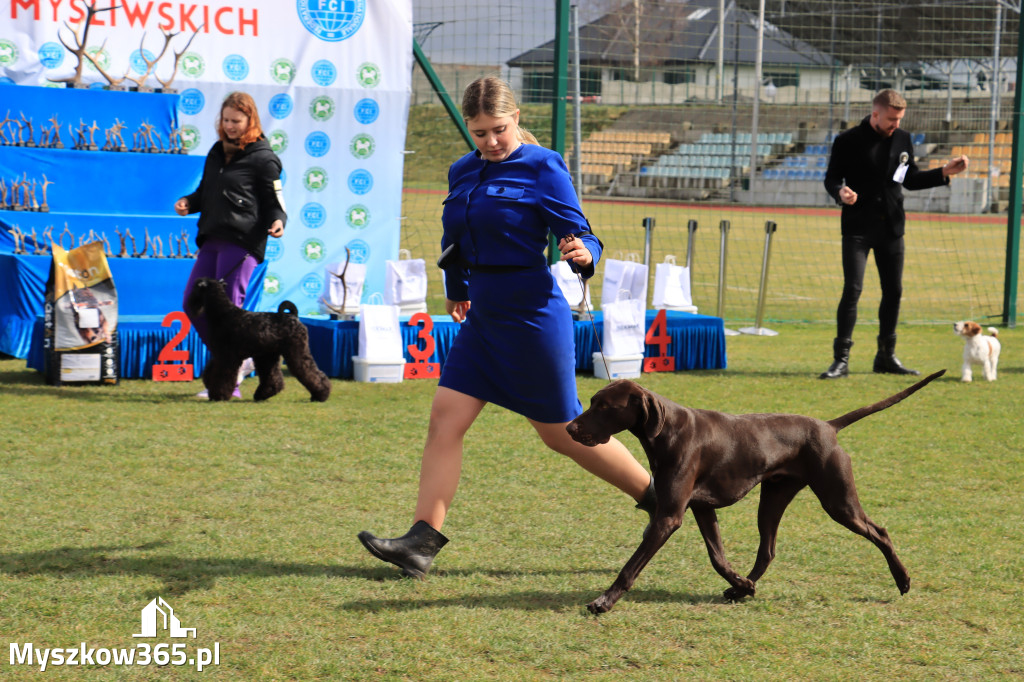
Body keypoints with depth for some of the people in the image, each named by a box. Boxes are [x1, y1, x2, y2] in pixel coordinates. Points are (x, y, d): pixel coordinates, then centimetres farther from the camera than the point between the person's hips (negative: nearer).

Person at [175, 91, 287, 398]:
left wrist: (277, 222, -24)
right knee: (192, 302, 6)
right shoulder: (217, 152, 17)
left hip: (242, 242, -8)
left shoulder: (263, 158, -5)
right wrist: (189, 203, 5)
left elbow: (274, 203, -3)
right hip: (212, 240, 8)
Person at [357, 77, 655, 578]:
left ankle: (659, 495, 21)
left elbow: (578, 235, -13)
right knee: (445, 419, -4)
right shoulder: (463, 173, 10)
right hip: (483, 317, 7)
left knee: (561, 432, 4)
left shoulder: (542, 167, -10)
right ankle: (423, 540, -5)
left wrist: (583, 253, -34)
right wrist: (456, 288, 36)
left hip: (534, 317, -7)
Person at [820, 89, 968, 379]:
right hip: (858, 228, -5)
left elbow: (911, 180, 16)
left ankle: (886, 356, 20)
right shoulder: (848, 141, -5)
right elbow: (832, 178, -2)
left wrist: (944, 172, 4)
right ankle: (841, 358, -7)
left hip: (891, 228, 5)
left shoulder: (902, 139, 8)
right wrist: (840, 192, -24)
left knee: (893, 291, 8)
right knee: (852, 289, -12)